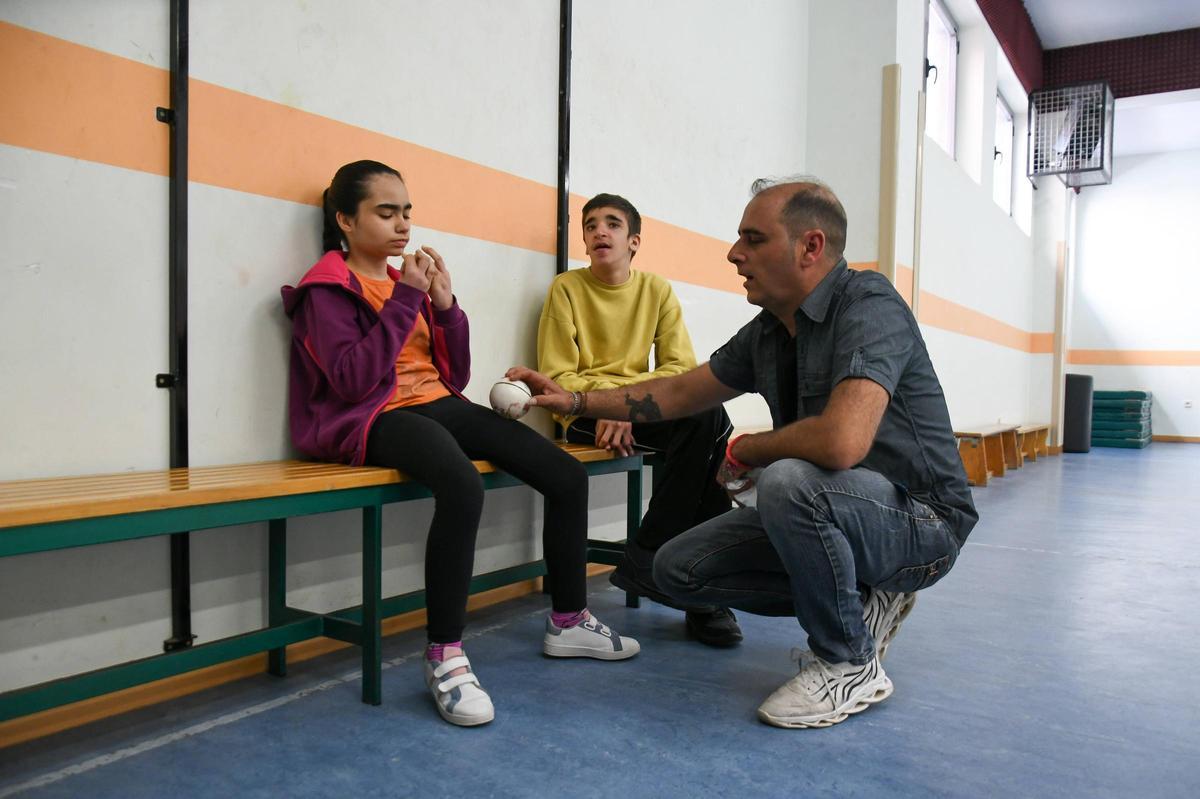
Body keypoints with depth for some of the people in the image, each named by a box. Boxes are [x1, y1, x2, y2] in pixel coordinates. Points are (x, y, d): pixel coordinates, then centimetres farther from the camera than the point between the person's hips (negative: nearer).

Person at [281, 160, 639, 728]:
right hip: (379, 419, -7)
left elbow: (454, 375, 14)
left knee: (568, 475, -6)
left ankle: (568, 622, 11)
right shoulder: (328, 288, 0)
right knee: (463, 486, -40)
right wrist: (405, 299, -15)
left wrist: (445, 304, 1)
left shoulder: (409, 281, 18)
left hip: (440, 406, 7)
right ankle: (444, 657, -24)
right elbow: (352, 381, -17)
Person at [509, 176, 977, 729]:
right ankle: (857, 605, 9)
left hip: (920, 520, -8)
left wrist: (743, 449, -18)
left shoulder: (867, 305, -23)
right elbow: (680, 393, 13)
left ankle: (850, 664, -12)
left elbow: (841, 442, -38)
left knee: (788, 482, -37)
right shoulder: (767, 331, 2)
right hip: (827, 515, 8)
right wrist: (575, 401, 8)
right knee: (679, 568, 0)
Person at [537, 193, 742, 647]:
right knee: (704, 418, -26)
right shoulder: (566, 289, 0)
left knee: (710, 418, -26)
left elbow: (682, 368, -1)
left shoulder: (657, 290, 8)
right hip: (585, 417, -4)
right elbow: (556, 377, -5)